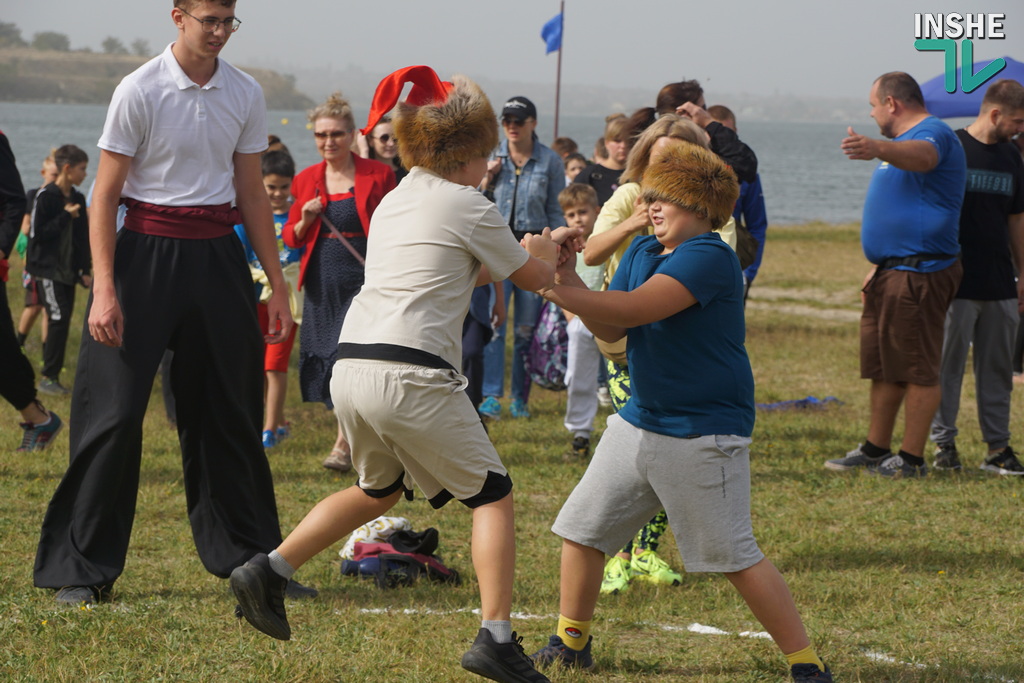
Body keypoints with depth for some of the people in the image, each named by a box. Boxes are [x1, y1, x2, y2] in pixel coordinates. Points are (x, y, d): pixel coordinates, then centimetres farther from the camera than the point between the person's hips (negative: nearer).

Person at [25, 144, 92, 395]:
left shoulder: (77, 198, 10)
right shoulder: (46, 196, -10)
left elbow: (83, 237, 15)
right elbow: (37, 234, -14)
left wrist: (84, 270, 11)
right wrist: (65, 217, -17)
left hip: (68, 269, 7)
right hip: (48, 268, -7)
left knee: (63, 321, 5)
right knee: (59, 317, -14)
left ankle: (52, 375, 11)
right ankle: (49, 377, -10)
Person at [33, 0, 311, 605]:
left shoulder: (245, 95, 5)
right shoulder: (140, 91, -8)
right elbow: (105, 195, -7)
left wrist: (278, 285, 13)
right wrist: (104, 289, -14)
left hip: (218, 256, 4)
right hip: (147, 253, -4)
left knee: (230, 408, 10)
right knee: (115, 409, -4)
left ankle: (249, 558, 22)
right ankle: (83, 569, 3)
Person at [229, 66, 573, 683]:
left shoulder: (393, 202, 22)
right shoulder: (469, 207, 0)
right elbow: (535, 278, 13)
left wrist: (521, 251, 35)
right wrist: (547, 253, 34)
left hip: (351, 368, 7)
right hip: (411, 376, -7)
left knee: (379, 489, 29)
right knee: (492, 494, 5)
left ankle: (268, 572, 20)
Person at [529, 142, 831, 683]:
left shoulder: (709, 257, -19)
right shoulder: (643, 251, 9)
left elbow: (633, 309, -27)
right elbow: (610, 328, 4)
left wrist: (559, 291, -26)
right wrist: (569, 282, -11)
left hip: (703, 434, -9)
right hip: (639, 421, 9)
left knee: (736, 557, -8)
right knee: (581, 530, 11)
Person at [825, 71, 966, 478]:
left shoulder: (933, 134, -13)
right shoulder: (906, 140, 22)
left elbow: (921, 155, -40)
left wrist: (878, 149, -60)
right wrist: (879, 269, 26)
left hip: (920, 273, -11)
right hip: (894, 272, 11)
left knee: (917, 369, -6)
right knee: (882, 367, 15)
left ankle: (912, 459, -4)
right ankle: (876, 449, 23)